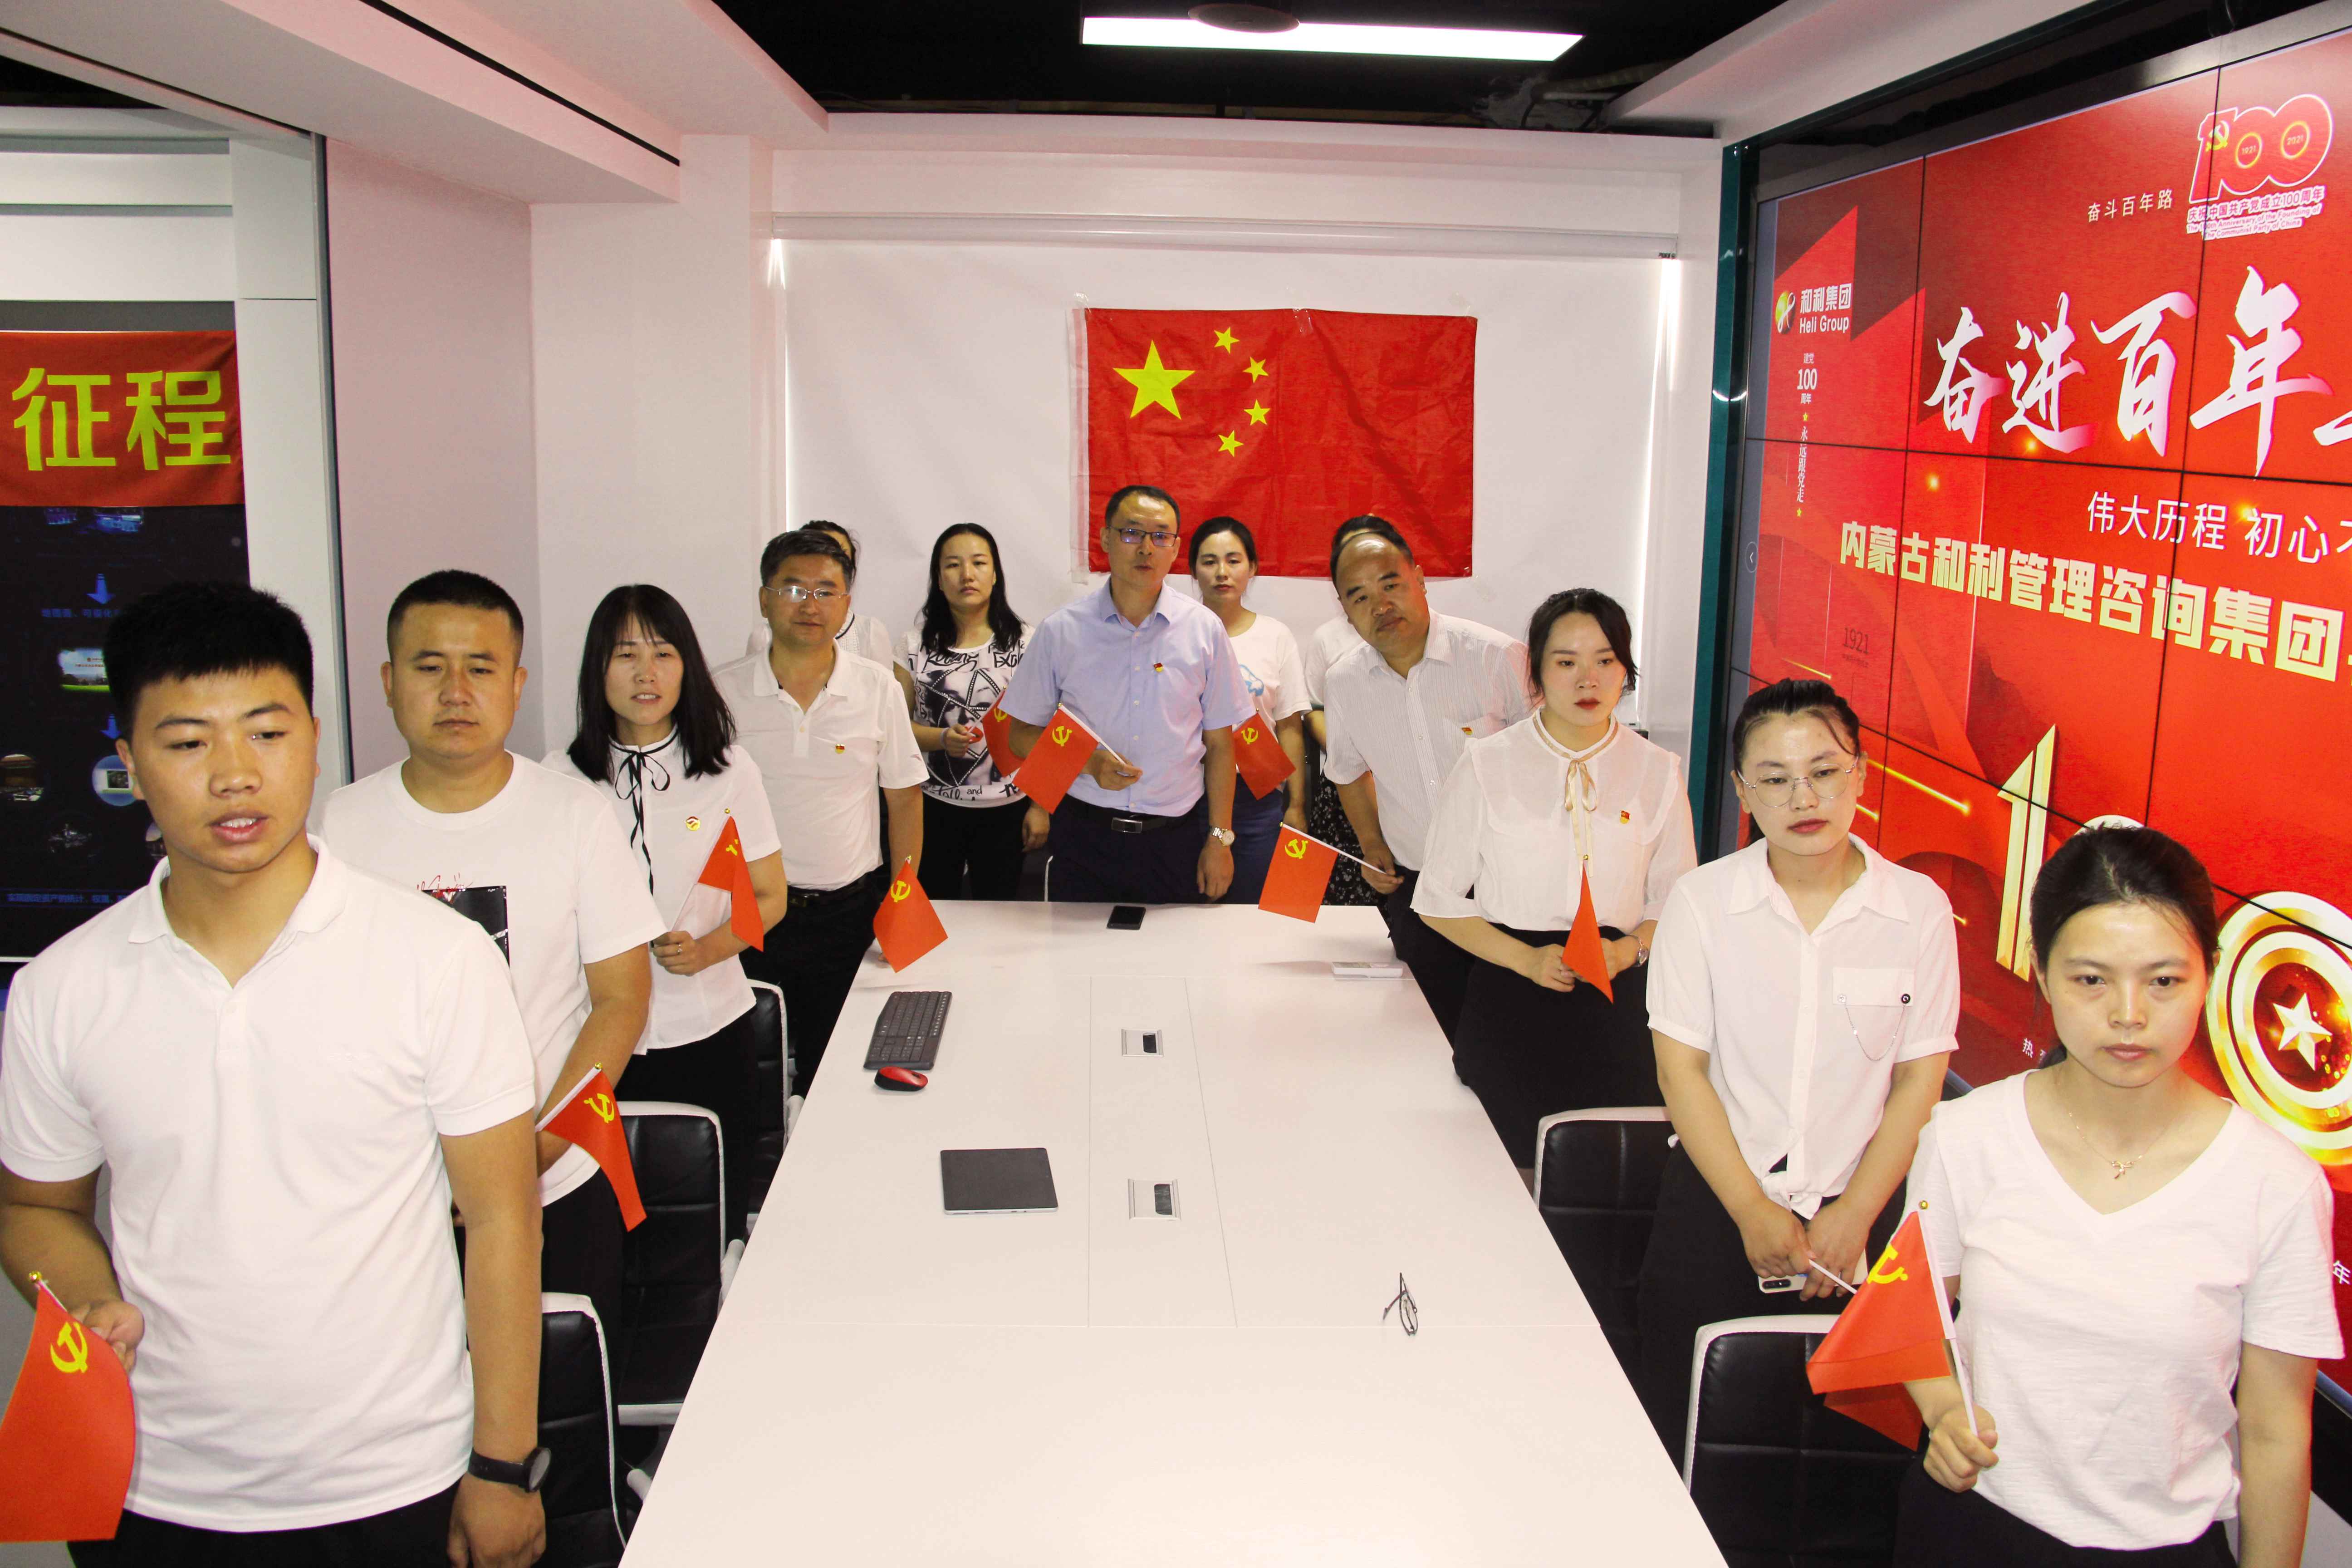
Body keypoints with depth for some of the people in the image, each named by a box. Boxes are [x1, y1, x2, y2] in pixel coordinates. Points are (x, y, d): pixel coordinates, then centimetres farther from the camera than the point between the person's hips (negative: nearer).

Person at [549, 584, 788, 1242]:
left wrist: (706, 950, -11)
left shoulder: (729, 770, 2)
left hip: (708, 1029, 0)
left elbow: (769, 898, 7)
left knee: (715, 1217, 7)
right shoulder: (561, 778, 1)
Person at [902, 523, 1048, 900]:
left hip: (1005, 810, -1)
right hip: (934, 808, 1)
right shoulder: (916, 646, 2)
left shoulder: (1025, 644, -1)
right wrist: (942, 738, -17)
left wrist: (1040, 806, -3)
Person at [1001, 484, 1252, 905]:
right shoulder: (1060, 630, -1)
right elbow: (1023, 734, 4)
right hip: (1084, 836, 0)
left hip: (1176, 838, 0)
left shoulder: (1204, 629, 1)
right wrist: (1090, 763, -13)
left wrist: (1220, 839, 2)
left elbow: (1219, 743, 5)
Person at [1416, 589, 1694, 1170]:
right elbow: (1439, 900, 4)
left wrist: (1628, 950, -8)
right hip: (1508, 1007, -1)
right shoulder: (1487, 766, 1)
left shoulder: (1658, 773, 6)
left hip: (1616, 1004, 2)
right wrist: (1525, 958, -10)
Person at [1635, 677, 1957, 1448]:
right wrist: (1752, 1212, -8)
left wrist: (1854, 1216, -6)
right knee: (1686, 1434, 5)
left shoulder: (1918, 907, -3)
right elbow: (1682, 1069, -4)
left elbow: (1919, 1078, -1)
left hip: (1858, 1216, 1)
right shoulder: (1701, 901, -5)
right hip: (1716, 1203, 0)